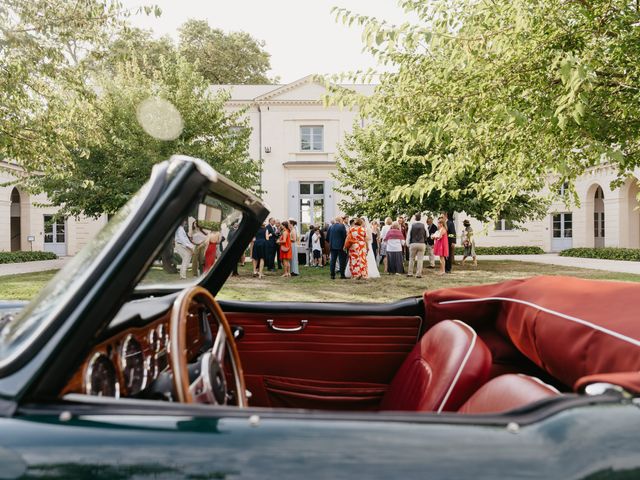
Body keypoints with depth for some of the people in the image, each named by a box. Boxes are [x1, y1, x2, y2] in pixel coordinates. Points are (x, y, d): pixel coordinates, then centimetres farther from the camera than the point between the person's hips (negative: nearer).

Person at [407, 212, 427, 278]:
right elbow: (426, 235, 5)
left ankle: (410, 273, 14)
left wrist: (408, 243, 9)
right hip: (422, 244, 0)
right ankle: (418, 274, 1)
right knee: (420, 259, 3)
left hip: (413, 243, 0)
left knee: (411, 258, 12)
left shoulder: (412, 225, -5)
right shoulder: (423, 225, -3)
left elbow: (409, 235, -1)